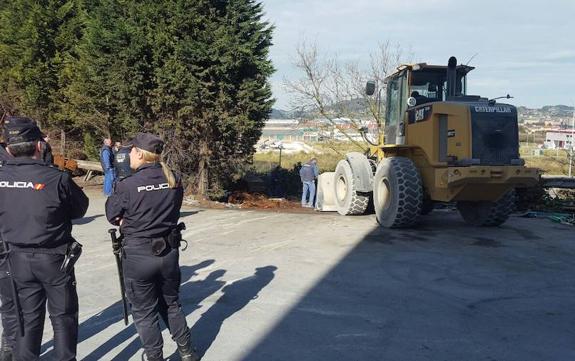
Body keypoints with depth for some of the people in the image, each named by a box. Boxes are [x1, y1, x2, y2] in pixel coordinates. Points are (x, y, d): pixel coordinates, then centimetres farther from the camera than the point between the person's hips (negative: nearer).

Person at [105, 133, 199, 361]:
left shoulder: (127, 185, -17)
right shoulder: (174, 180, -5)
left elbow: (112, 215, -3)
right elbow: (173, 212, 5)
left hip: (138, 255, -4)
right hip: (169, 252, 5)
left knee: (144, 312, 14)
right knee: (172, 304, 23)